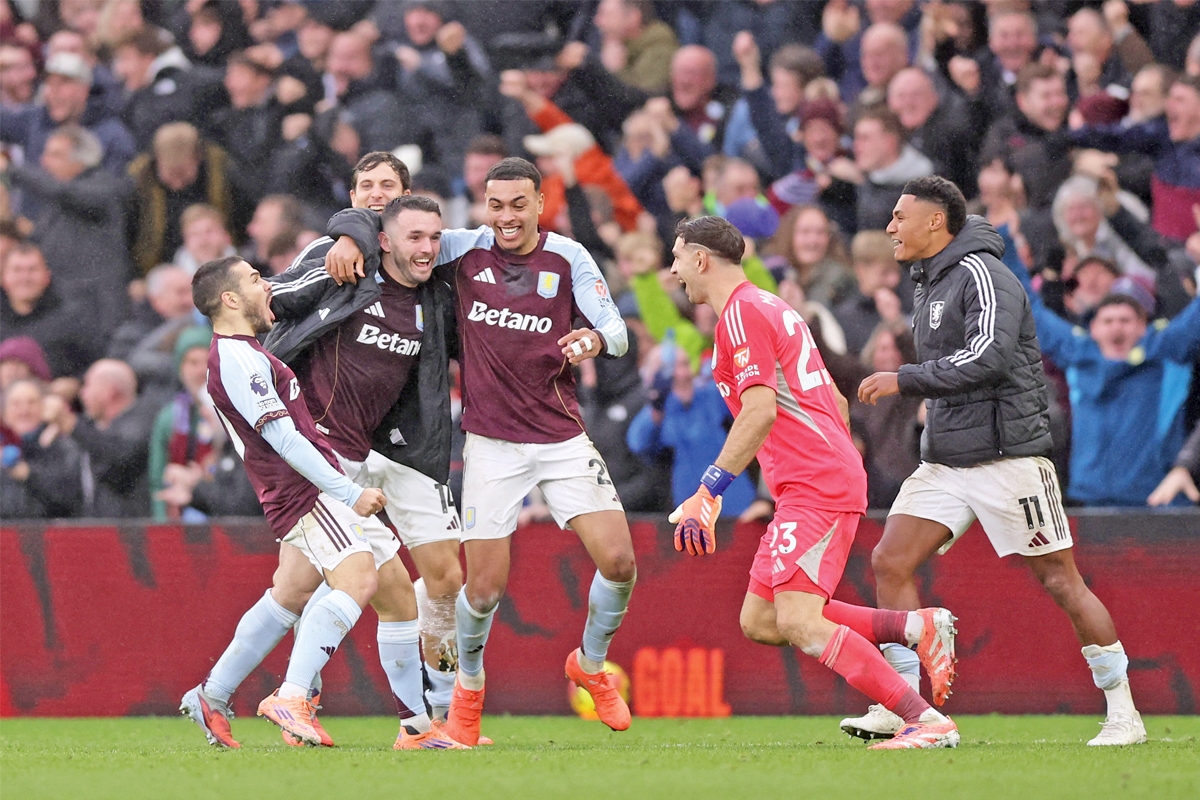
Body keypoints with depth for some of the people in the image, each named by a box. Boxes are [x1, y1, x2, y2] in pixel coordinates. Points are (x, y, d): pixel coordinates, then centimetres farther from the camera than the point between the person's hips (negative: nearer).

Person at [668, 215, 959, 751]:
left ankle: (927, 722, -23)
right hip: (835, 479, 10)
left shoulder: (741, 313, -8)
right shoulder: (769, 307, 23)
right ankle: (917, 627, 2)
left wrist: (707, 494, -20)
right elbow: (835, 402, 26)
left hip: (814, 487, -10)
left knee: (799, 623, -18)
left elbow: (761, 412, -20)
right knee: (759, 622, 7)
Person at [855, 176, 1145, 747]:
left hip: (1006, 458, -9)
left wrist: (904, 380, -23)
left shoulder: (982, 274, -12)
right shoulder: (929, 284, 16)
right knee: (889, 563, -6)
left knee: (1060, 581, -4)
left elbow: (989, 356, -26)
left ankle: (1123, 713, 5)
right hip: (944, 461, 9)